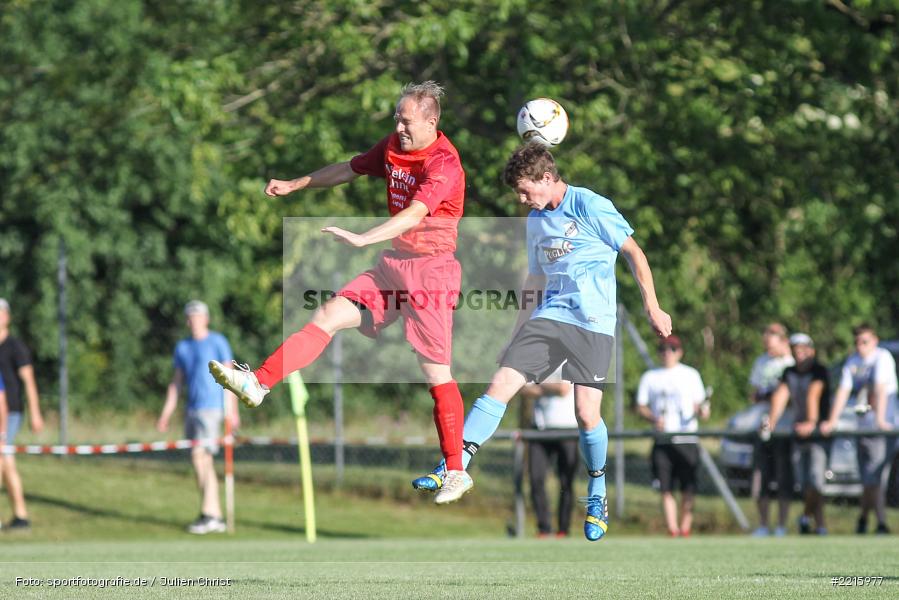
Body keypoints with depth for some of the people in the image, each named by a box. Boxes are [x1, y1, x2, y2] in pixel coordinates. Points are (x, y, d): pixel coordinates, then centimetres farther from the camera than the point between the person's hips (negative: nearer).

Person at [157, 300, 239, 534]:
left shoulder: (217, 342, -3)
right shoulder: (182, 347, 16)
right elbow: (176, 382, 19)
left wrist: (232, 411, -14)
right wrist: (166, 414, 13)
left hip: (211, 408, -7)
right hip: (192, 409, 7)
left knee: (199, 456, -17)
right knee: (204, 463, 6)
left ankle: (208, 514, -17)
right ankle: (216, 517, 9)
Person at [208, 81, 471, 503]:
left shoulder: (444, 164, -19)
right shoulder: (394, 147, 7)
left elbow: (414, 215, -33)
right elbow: (351, 169, 25)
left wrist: (362, 239, -44)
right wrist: (294, 185, 27)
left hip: (430, 270, -8)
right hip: (393, 264, 8)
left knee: (436, 373, -6)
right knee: (329, 315, -4)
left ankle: (457, 472, 1)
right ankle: (258, 384, -10)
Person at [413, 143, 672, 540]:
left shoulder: (591, 208, -7)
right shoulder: (536, 220, 14)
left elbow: (634, 253, -3)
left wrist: (652, 308, -5)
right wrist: (519, 334, 21)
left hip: (593, 324, -6)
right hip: (549, 317, 6)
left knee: (586, 413, -10)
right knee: (500, 385, -10)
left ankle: (597, 495, 13)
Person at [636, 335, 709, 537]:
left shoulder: (690, 375, 10)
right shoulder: (649, 377, 12)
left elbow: (698, 404, 10)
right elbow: (641, 407, 11)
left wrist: (702, 411, -13)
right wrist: (654, 419, -8)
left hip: (687, 439, -1)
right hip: (662, 442, 1)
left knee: (688, 489, -6)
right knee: (666, 489, -4)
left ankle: (685, 529, 2)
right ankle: (672, 531, -2)